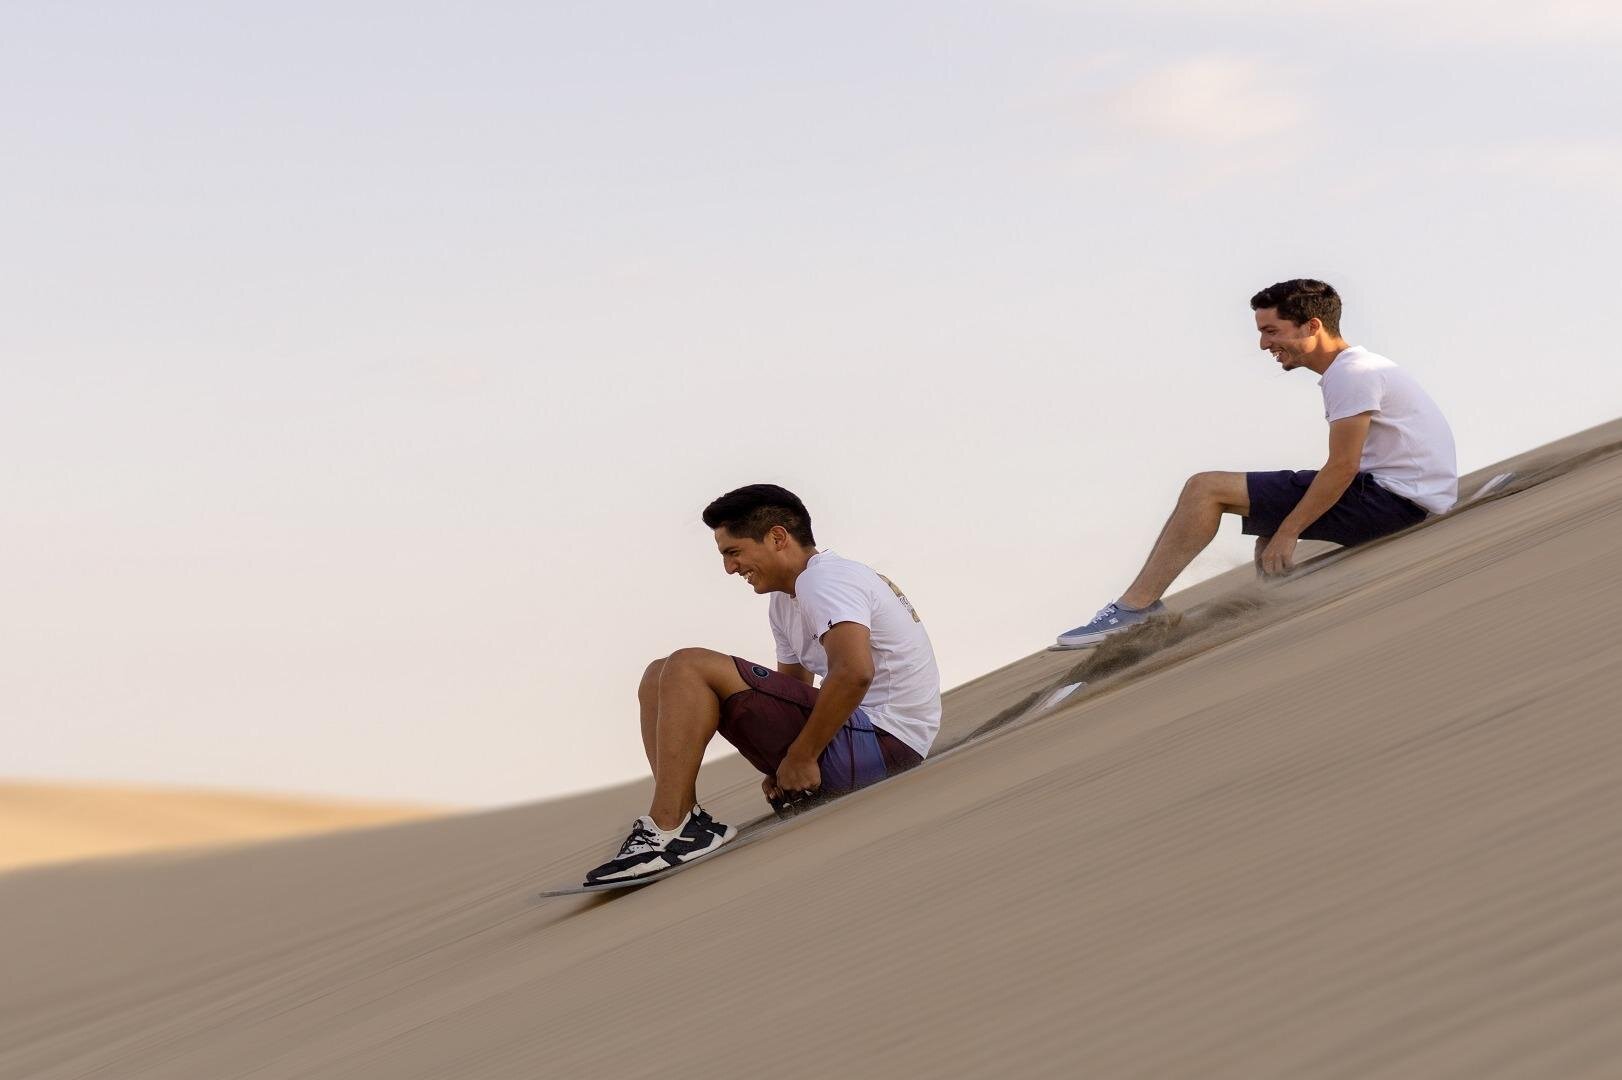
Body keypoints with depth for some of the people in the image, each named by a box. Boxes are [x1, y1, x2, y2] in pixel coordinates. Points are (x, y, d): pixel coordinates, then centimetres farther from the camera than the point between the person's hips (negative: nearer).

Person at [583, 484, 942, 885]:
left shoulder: (823, 579, -13)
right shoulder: (785, 601, 20)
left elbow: (854, 673, -28)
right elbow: (794, 689, 25)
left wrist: (801, 758, -19)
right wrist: (783, 766, 8)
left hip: (881, 741, -11)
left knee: (690, 668, -17)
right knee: (661, 677, 9)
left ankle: (666, 832, -21)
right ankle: (683, 821, -5)